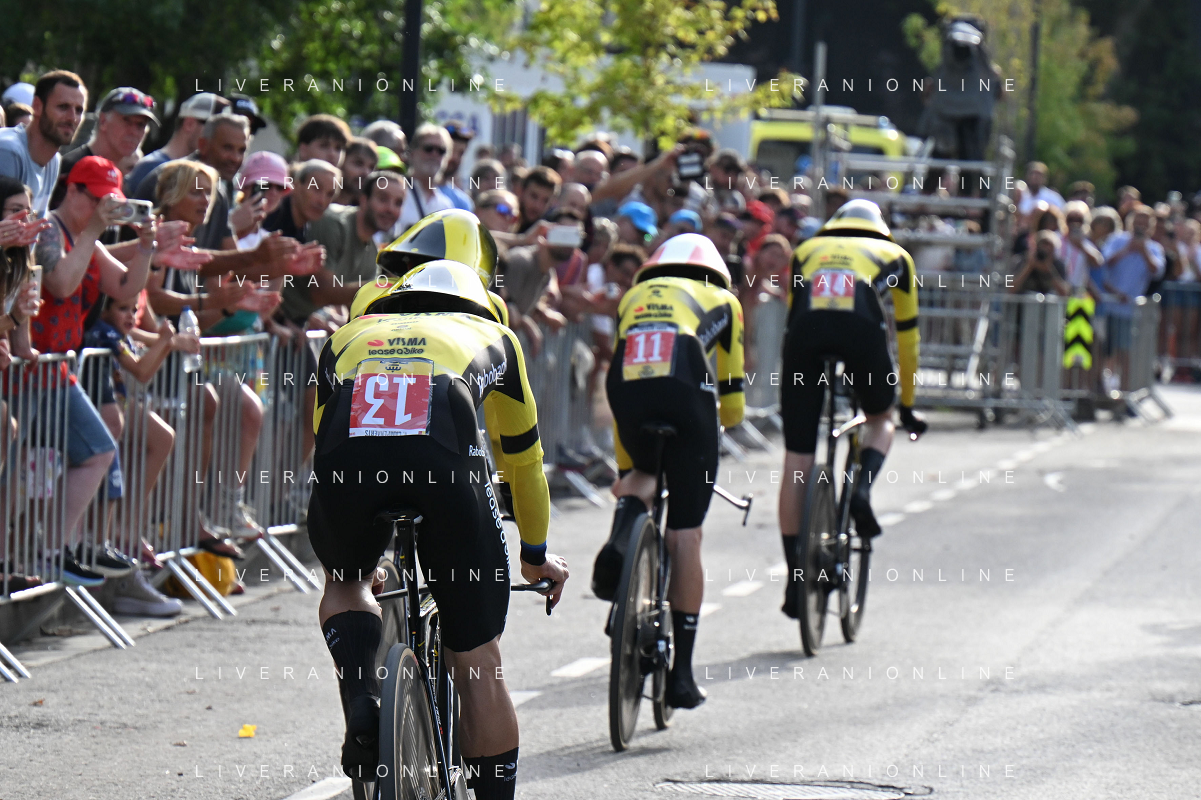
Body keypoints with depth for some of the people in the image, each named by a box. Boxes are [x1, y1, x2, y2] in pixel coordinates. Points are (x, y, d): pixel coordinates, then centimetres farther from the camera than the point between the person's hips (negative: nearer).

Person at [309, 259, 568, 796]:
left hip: (347, 455, 1)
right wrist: (536, 554, 64)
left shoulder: (349, 334, 40)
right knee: (478, 665, 11)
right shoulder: (491, 336, 38)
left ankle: (361, 700, 8)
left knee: (343, 581, 33)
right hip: (445, 461, -1)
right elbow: (524, 460, 49)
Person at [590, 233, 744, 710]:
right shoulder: (721, 300, 30)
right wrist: (724, 420, 55)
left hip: (627, 385, 2)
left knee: (644, 473, 33)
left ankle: (621, 537, -2)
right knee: (684, 534, 4)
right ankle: (682, 674, 4)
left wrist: (624, 469, 48)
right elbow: (731, 404, 31)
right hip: (686, 389, -2)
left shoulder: (634, 296, 36)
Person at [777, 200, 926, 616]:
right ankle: (862, 486, -2)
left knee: (796, 463, 6)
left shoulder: (806, 250, 37)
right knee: (880, 419, 29)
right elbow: (907, 335, 37)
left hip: (806, 331, 1)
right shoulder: (893, 255, 32)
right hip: (861, 328, -1)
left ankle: (794, 580, 6)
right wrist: (907, 404, 45)